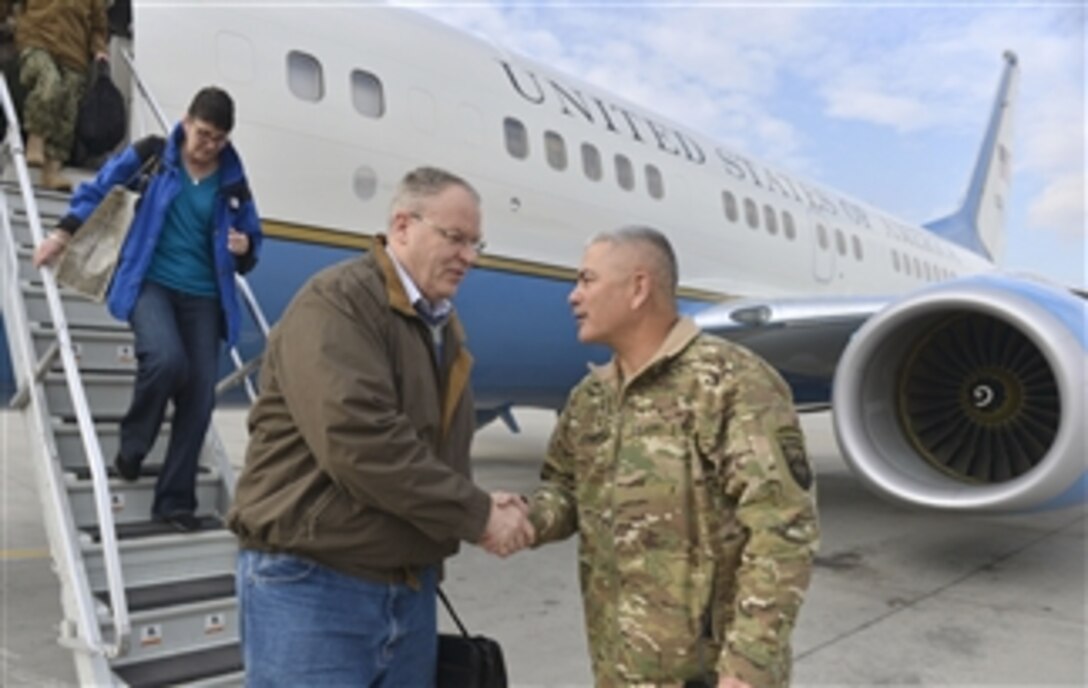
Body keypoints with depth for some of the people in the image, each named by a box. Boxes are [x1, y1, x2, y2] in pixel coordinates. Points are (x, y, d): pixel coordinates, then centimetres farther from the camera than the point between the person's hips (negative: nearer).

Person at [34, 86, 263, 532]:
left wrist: (245, 249, -9)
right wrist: (63, 232, 6)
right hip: (150, 283, -3)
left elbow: (251, 238, 14)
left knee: (200, 395, -4)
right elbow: (98, 190, 12)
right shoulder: (150, 156, 1)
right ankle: (132, 446, 0)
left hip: (203, 297, 3)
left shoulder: (232, 182, 5)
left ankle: (174, 499, 9)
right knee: (166, 358, -30)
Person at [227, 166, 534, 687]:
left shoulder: (441, 327, 14)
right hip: (313, 584, -8)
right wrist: (477, 516, -19)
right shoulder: (336, 302, -14)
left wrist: (478, 507, -6)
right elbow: (357, 441, -26)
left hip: (409, 588, 8)